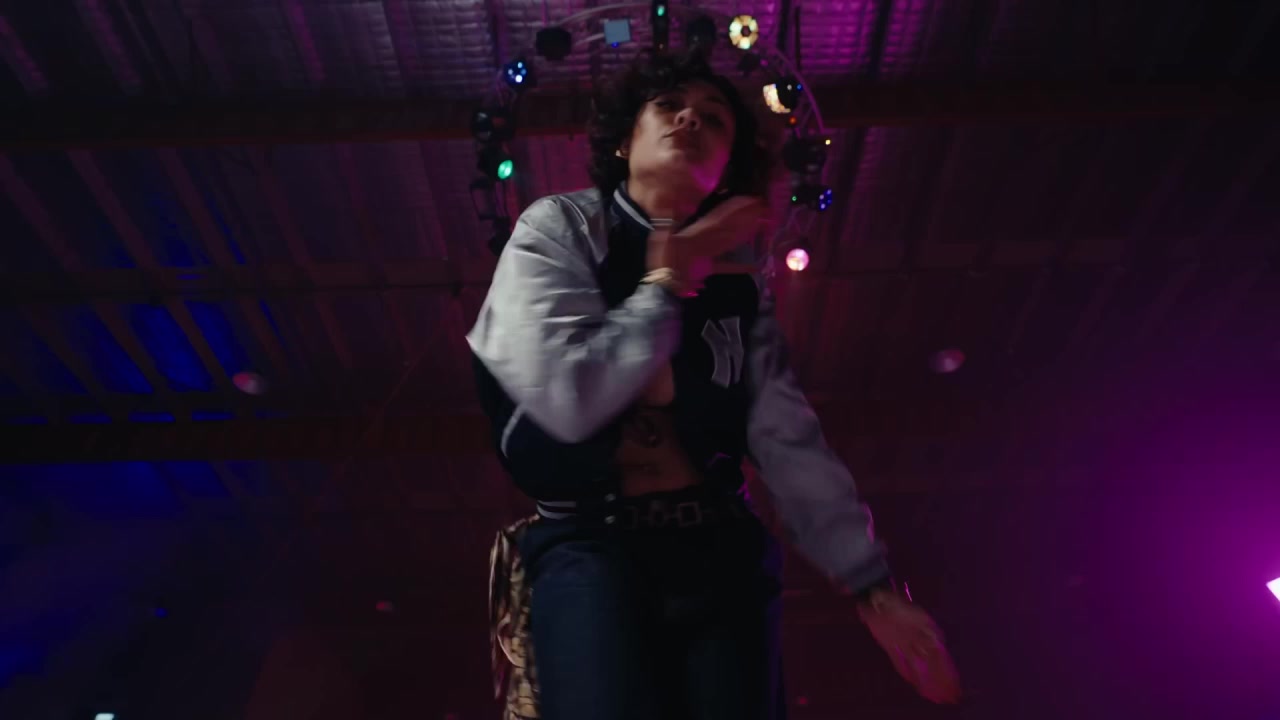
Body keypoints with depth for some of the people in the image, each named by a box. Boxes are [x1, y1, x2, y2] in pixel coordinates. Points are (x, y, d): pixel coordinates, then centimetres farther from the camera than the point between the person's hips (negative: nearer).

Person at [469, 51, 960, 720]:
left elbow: (788, 438, 3)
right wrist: (669, 281, -8)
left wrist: (870, 583, -1)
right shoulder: (556, 229, -2)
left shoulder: (737, 277, 7)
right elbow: (567, 401, -16)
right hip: (588, 542, -3)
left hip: (719, 547, 4)